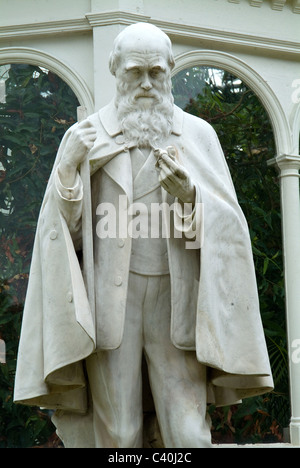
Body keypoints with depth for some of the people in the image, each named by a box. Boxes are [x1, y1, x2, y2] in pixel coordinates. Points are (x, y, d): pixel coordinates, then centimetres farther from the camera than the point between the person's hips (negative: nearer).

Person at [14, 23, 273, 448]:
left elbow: (224, 225, 3)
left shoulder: (198, 135, 8)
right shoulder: (86, 137, 7)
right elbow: (64, 230, 4)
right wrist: (68, 168, -12)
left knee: (189, 434, -7)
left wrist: (188, 194, -16)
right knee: (117, 434, -2)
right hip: (110, 299, 0)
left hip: (176, 299, 1)